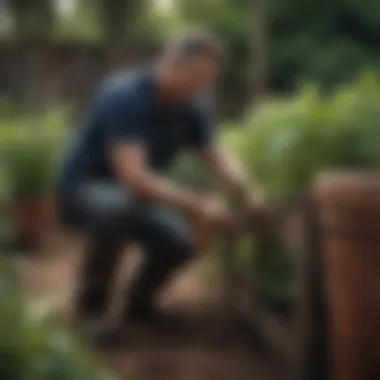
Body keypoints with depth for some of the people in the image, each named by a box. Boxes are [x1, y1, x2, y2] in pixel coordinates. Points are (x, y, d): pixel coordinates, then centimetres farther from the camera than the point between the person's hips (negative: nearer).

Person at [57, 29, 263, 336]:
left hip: (137, 190, 6)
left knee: (180, 241, -20)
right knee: (118, 208, -39)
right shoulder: (124, 96, -31)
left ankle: (139, 302, 10)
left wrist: (248, 191, -25)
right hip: (85, 186, -5)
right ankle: (91, 305, -16)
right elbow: (133, 175, -39)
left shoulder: (193, 106, -9)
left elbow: (218, 159, -4)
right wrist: (198, 205, -44)